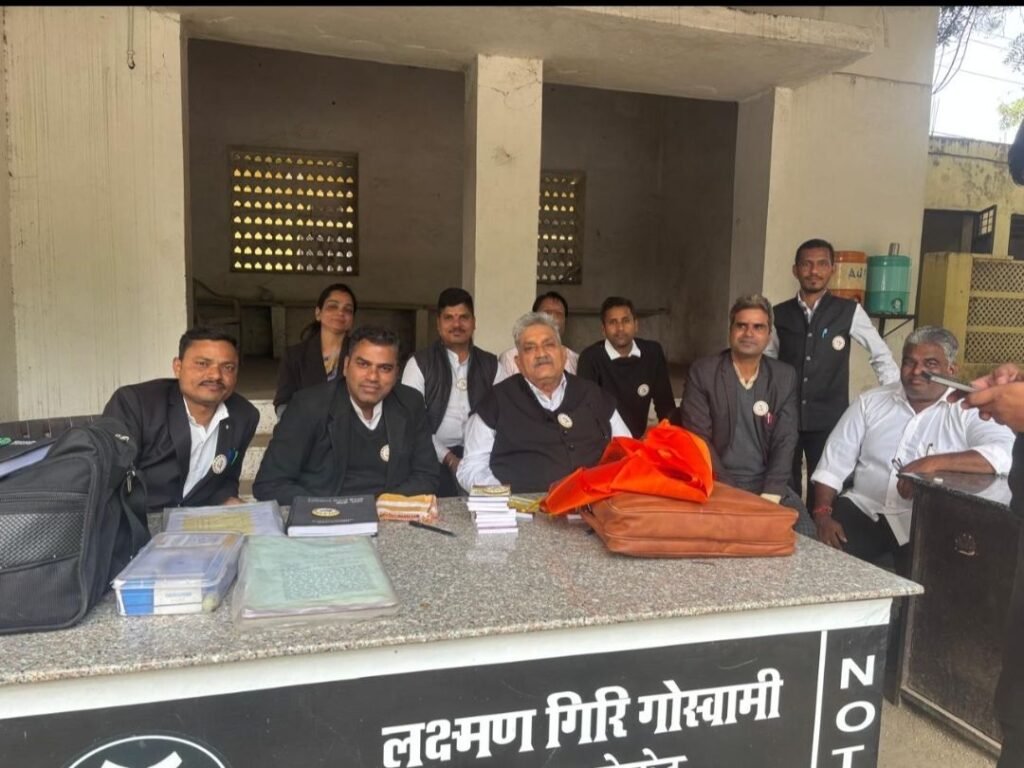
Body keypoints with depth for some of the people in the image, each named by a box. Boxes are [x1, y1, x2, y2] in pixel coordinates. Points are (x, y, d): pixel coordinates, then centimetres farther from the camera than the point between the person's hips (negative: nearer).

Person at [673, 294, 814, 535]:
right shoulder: (702, 372, -3)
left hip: (766, 482, 3)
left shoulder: (785, 377, 6)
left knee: (804, 531, -17)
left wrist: (770, 495, -13)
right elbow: (698, 438, -8)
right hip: (716, 482, -3)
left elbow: (785, 440, 0)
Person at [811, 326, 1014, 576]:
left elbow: (1006, 453, -21)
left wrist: (934, 463, -28)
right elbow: (834, 462, 7)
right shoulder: (871, 401, 9)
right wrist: (822, 515, -6)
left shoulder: (969, 411, -2)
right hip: (863, 509, 3)